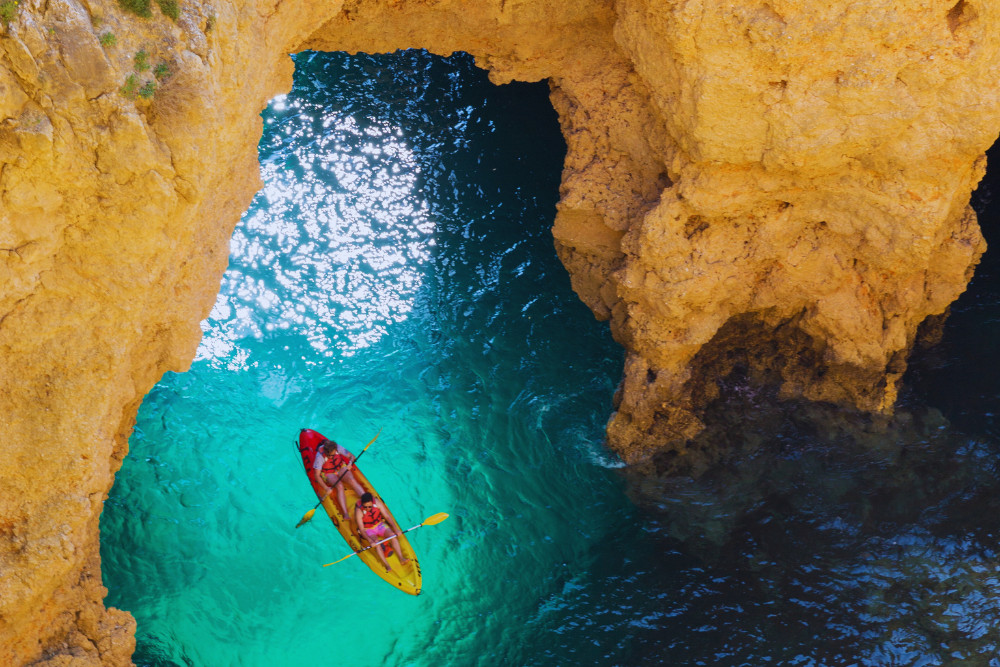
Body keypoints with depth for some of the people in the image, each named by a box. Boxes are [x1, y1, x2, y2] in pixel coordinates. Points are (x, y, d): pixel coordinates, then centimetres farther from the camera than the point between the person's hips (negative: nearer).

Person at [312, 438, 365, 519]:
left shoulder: (337, 448, -18)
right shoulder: (320, 456, -27)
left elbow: (352, 456, -8)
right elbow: (317, 475, -25)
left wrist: (350, 463, -31)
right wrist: (326, 488, -35)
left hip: (341, 469, 3)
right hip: (328, 474, -3)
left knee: (352, 480, -25)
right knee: (339, 486, -31)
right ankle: (345, 514, -43)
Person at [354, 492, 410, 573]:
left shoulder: (377, 502, -19)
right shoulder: (359, 511, -27)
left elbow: (387, 516, -10)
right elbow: (362, 530, -25)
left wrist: (396, 529, -16)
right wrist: (370, 540, -40)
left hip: (379, 525, 3)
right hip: (368, 530, -3)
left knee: (392, 535, -20)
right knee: (376, 543, -30)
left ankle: (401, 558, -18)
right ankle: (386, 564, -32)